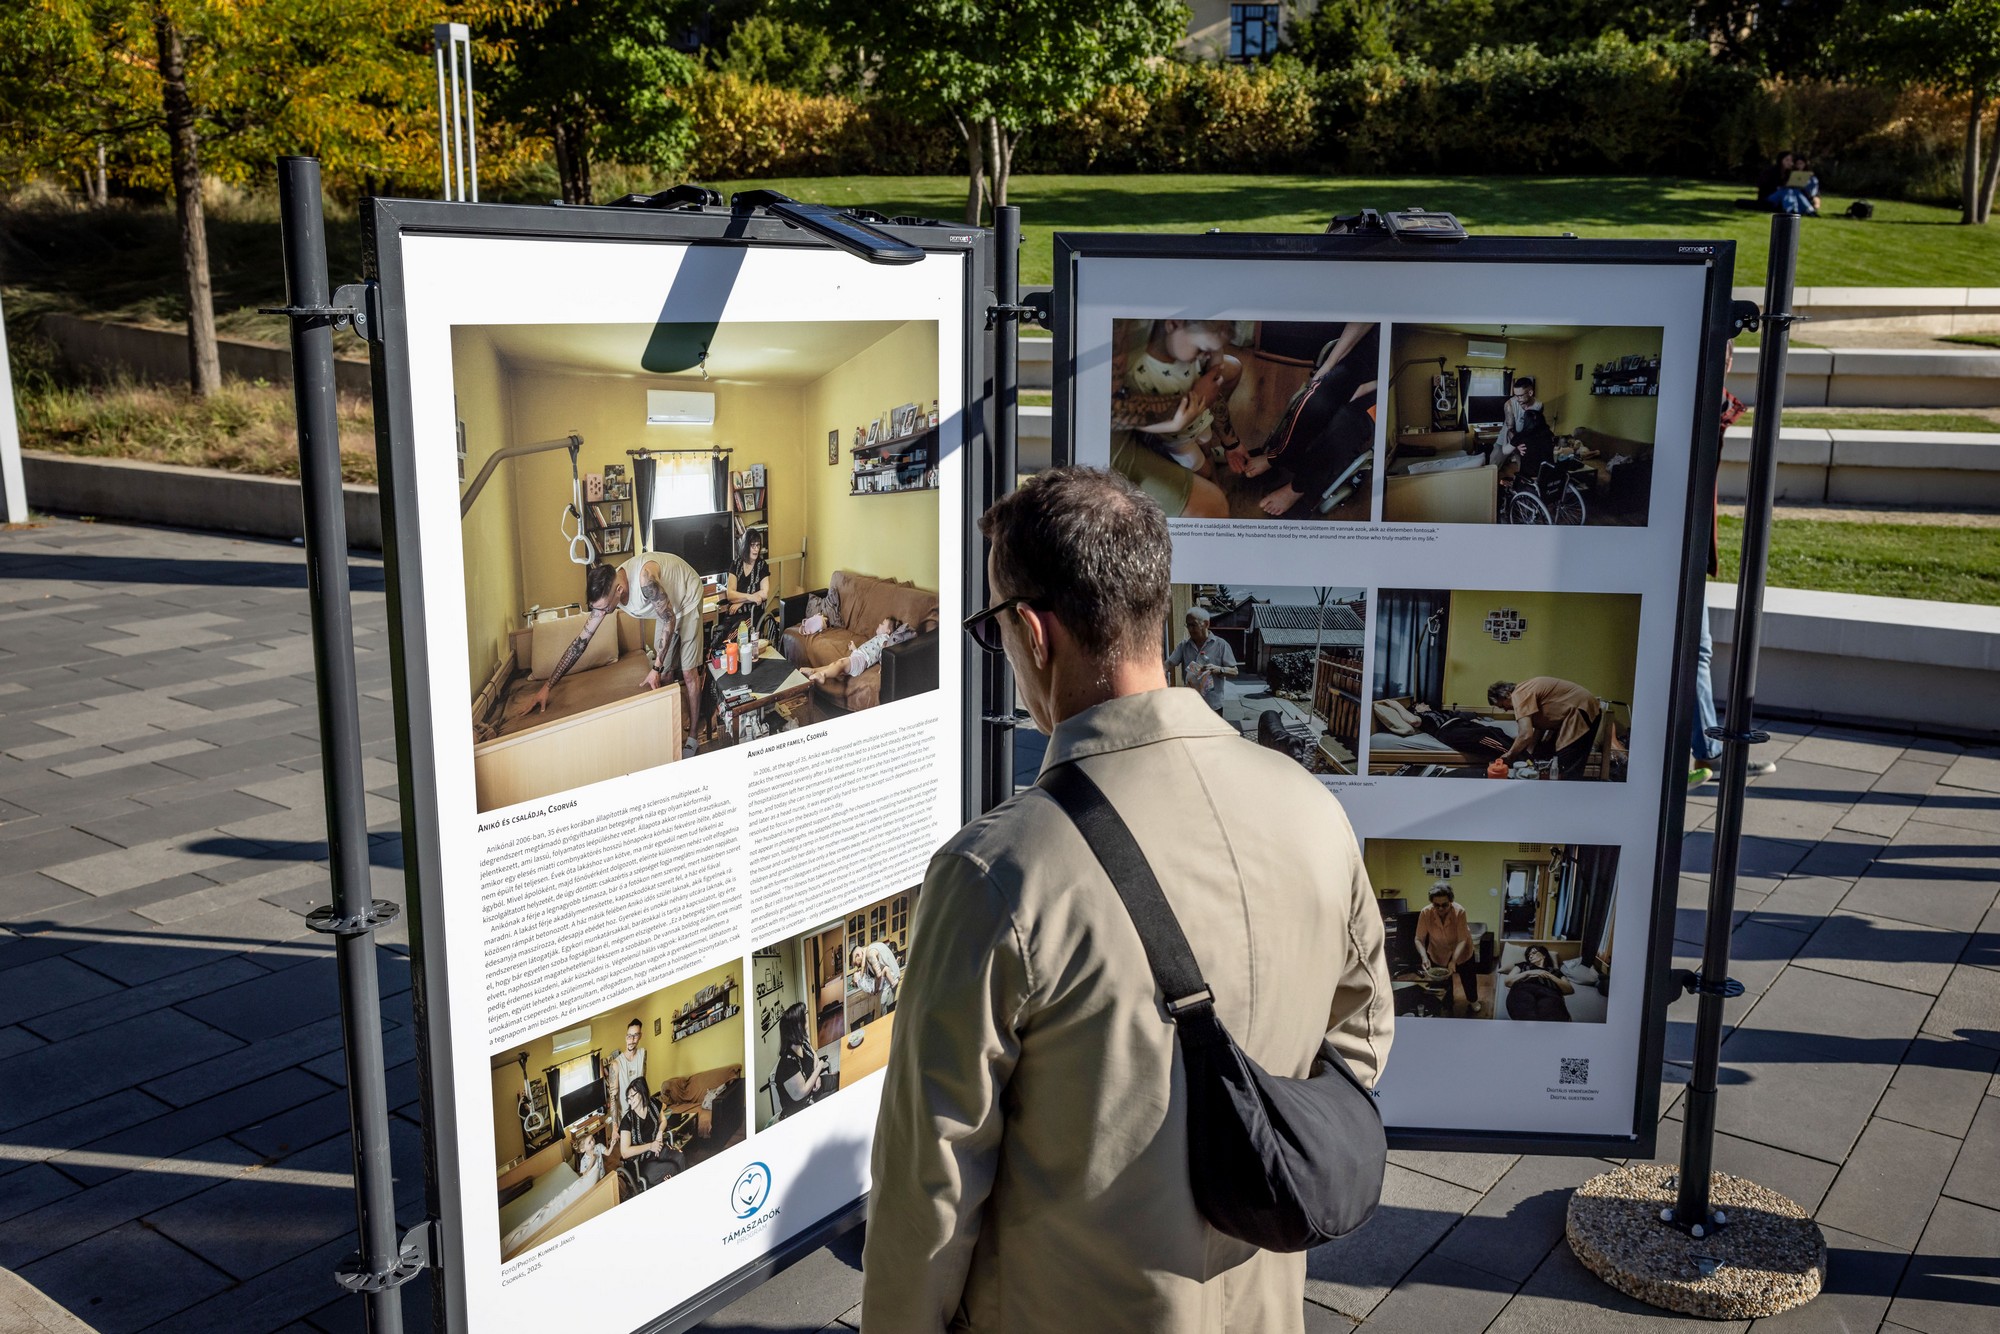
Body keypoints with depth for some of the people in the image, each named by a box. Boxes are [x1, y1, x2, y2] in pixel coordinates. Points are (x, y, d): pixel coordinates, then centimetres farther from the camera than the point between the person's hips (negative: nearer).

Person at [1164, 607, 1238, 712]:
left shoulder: (1220, 645, -3)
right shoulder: (1183, 646, 4)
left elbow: (1234, 671, -2)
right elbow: (1169, 664, -5)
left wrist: (1219, 669, -22)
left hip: (1213, 705, -3)